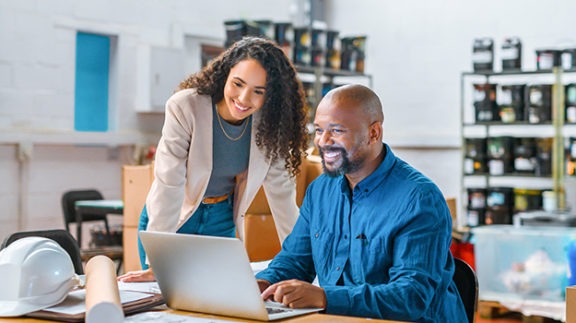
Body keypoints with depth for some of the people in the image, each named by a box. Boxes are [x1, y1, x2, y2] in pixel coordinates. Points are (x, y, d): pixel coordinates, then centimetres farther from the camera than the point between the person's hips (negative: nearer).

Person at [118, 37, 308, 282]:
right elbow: (168, 185, -29)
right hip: (172, 219, -3)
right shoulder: (185, 107, -26)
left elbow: (280, 188, -7)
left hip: (221, 221, 3)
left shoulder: (268, 121, -14)